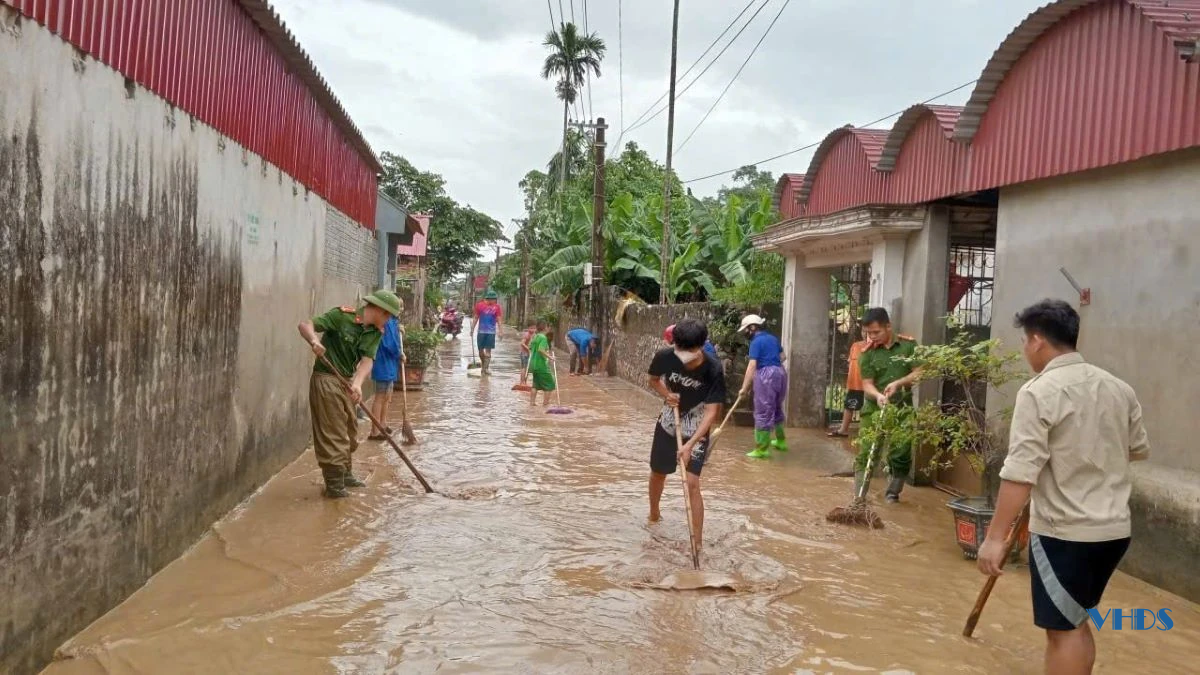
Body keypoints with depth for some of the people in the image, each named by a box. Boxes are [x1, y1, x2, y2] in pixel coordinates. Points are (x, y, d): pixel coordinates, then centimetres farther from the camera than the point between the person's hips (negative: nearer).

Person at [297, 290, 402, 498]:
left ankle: (345, 475, 33)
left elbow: (367, 360, -11)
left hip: (347, 382, 8)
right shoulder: (342, 316, -16)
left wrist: (357, 383, -29)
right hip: (326, 380, -8)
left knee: (350, 432, 18)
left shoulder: (376, 333, 2)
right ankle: (334, 483, 3)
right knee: (333, 434, -5)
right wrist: (314, 341, -41)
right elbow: (305, 325, -20)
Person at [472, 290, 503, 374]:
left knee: (488, 351, -2)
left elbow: (498, 320, 1)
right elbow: (476, 318, 7)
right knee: (481, 350, 7)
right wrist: (472, 329, 7)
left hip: (491, 332, -1)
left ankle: (486, 368, 2)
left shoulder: (496, 307, -1)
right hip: (481, 331, 1)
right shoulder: (480, 306, -1)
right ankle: (484, 365, 25)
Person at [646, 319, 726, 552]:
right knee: (657, 474, 20)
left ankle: (698, 542, -6)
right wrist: (666, 394, -20)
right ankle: (654, 515, 50)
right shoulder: (665, 356, -21)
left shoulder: (714, 369, -29)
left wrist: (690, 445, -36)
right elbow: (654, 380, 2)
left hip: (696, 432, -3)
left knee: (692, 483, -16)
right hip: (667, 424, 4)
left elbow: (711, 412, -27)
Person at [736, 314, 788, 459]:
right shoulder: (772, 338, 14)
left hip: (766, 375, -8)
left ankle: (762, 449, -2)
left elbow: (752, 366, -17)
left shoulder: (756, 341, -11)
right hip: (780, 373, 9)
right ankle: (780, 441, 36)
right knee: (776, 409, 23)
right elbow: (782, 356, 23)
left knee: (763, 412, -4)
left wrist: (745, 387, -16)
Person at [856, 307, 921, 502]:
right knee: (865, 453, -6)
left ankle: (893, 492, 24)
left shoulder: (909, 345, 0)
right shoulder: (867, 353, 0)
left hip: (902, 409, 0)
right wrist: (878, 396, -26)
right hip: (874, 409, 0)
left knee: (901, 454, 5)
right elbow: (867, 383, -5)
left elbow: (918, 373, -3)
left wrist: (898, 383, -19)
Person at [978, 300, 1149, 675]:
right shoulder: (1119, 388, 5)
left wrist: (995, 537, -21)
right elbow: (1139, 450, 19)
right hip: (1115, 529, 7)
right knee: (1076, 622, 21)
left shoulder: (1038, 392, -16)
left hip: (1064, 532, -7)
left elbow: (1019, 474, -23)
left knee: (1063, 630, 3)